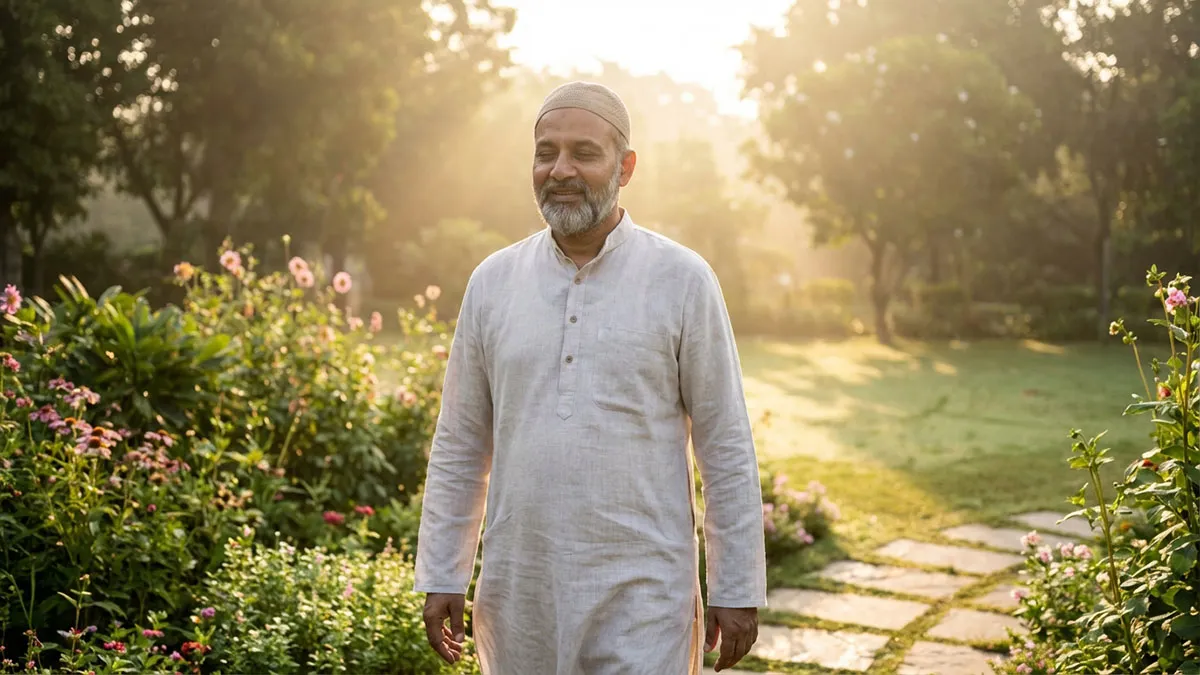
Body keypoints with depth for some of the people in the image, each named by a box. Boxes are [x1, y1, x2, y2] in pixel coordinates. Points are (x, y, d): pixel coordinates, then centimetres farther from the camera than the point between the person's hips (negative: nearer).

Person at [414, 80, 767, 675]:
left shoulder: (681, 280, -3)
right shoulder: (493, 282, 5)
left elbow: (727, 446, -2)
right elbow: (459, 446, 10)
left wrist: (739, 591, -3)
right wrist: (441, 577, 7)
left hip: (641, 596, -3)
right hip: (518, 594, 3)